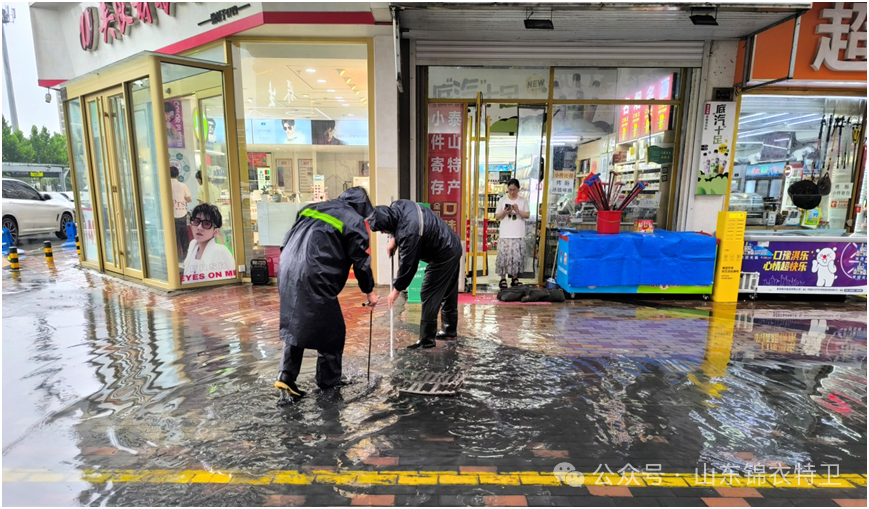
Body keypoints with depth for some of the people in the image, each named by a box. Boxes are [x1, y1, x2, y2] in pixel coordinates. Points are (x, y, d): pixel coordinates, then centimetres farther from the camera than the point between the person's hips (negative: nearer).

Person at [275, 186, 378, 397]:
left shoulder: (313, 208, 21)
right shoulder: (354, 221, 3)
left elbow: (288, 239, 20)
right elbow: (361, 260, 3)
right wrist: (369, 292, 13)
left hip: (287, 271, 7)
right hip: (314, 279, -7)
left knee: (295, 325, 19)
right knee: (331, 329, 8)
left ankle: (286, 375, 13)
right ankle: (328, 380, 20)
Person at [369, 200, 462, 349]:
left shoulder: (409, 232, -34)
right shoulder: (399, 205, -8)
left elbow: (408, 265, -25)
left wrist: (397, 289, -13)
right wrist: (394, 239, 6)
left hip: (443, 256, -10)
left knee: (429, 295, -4)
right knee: (448, 292, 18)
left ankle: (427, 340, 5)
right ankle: (450, 330, 33)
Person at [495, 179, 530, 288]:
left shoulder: (523, 201, 6)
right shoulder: (502, 200, 5)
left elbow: (527, 215, 3)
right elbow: (497, 217, 6)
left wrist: (518, 211, -13)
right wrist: (504, 212, -13)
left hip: (519, 234, 1)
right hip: (505, 234, 0)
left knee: (517, 256, 2)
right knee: (503, 256, -2)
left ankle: (515, 277, 15)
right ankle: (503, 278, 7)